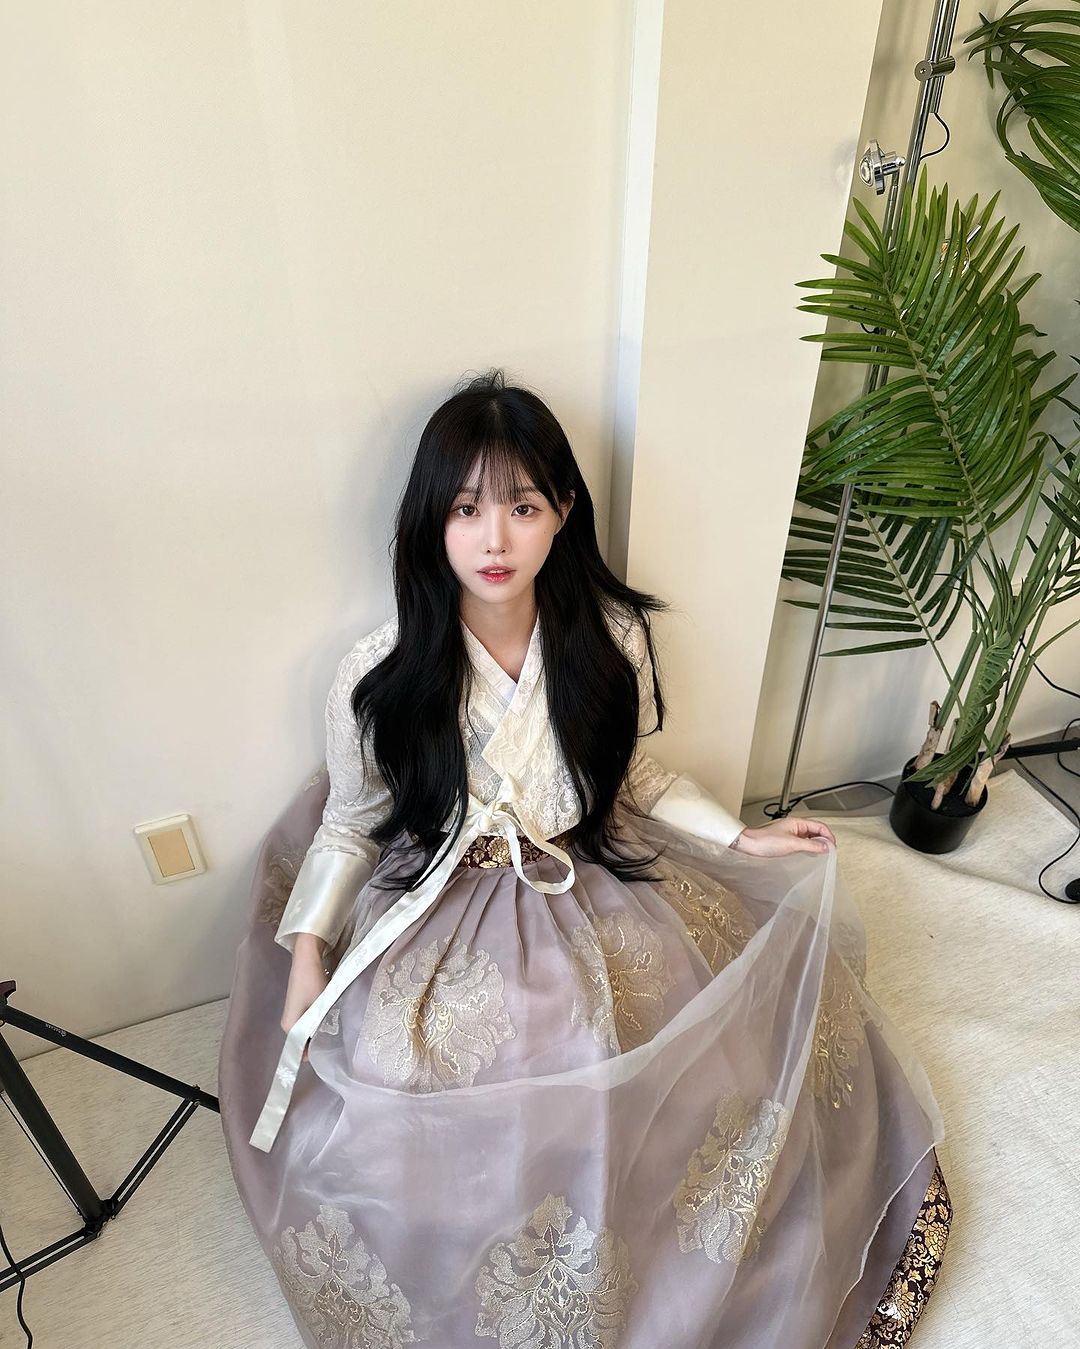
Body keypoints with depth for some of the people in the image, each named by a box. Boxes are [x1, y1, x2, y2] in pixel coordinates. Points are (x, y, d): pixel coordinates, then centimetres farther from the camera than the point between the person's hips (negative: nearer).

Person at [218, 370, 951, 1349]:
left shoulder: (612, 638, -13)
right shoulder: (379, 675, -18)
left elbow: (636, 775, 3)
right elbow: (351, 823, -3)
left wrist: (742, 837, -3)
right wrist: (308, 952, -11)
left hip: (591, 890, 3)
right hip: (441, 910, -2)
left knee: (772, 1018, 2)